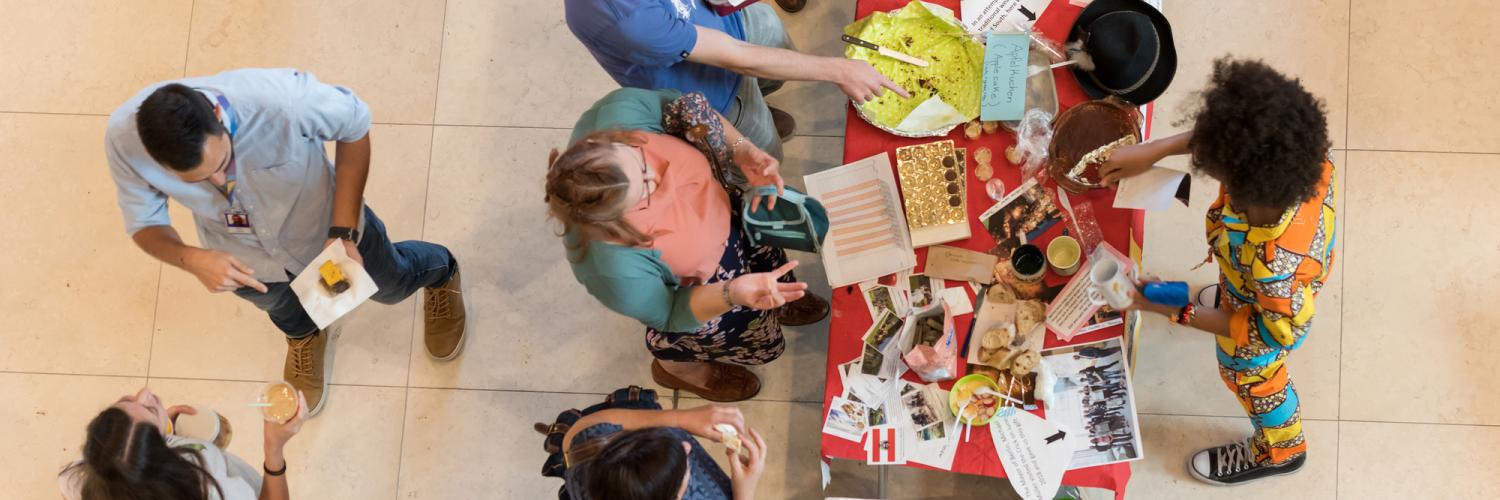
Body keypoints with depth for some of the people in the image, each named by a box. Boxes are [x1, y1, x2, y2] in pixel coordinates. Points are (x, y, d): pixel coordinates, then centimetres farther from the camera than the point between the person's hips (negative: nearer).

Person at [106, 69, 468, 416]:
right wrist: (192, 259, -42)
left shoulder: (283, 100, -46)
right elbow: (144, 224, -20)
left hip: (324, 221, -1)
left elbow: (355, 125, -24)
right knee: (274, 299, 33)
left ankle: (440, 271, 65)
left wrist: (343, 233, -28)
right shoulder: (123, 139, -38)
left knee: (390, 284, 28)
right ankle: (303, 332, 71)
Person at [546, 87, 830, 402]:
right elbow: (670, 315, -26)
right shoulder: (613, 268, -47)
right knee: (758, 340, 22)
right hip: (690, 287, -4)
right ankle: (677, 365, 50)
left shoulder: (619, 114, -39)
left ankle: (774, 301, 62)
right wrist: (733, 293, -43)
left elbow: (685, 106, -15)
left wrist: (741, 150, -27)